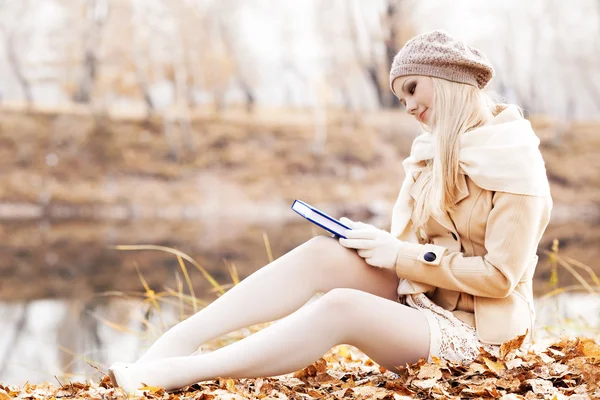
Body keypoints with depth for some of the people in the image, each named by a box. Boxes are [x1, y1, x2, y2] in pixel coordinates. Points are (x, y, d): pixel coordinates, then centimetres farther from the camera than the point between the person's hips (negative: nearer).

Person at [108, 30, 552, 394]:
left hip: (474, 332, -8)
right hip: (421, 298, 8)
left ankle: (174, 373, -36)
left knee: (341, 306, -32)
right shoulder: (440, 147, 13)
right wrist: (378, 243, -8)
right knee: (323, 253, -17)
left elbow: (500, 276, -19)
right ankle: (179, 339, -25)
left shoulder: (514, 159, -13)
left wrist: (400, 256, -18)